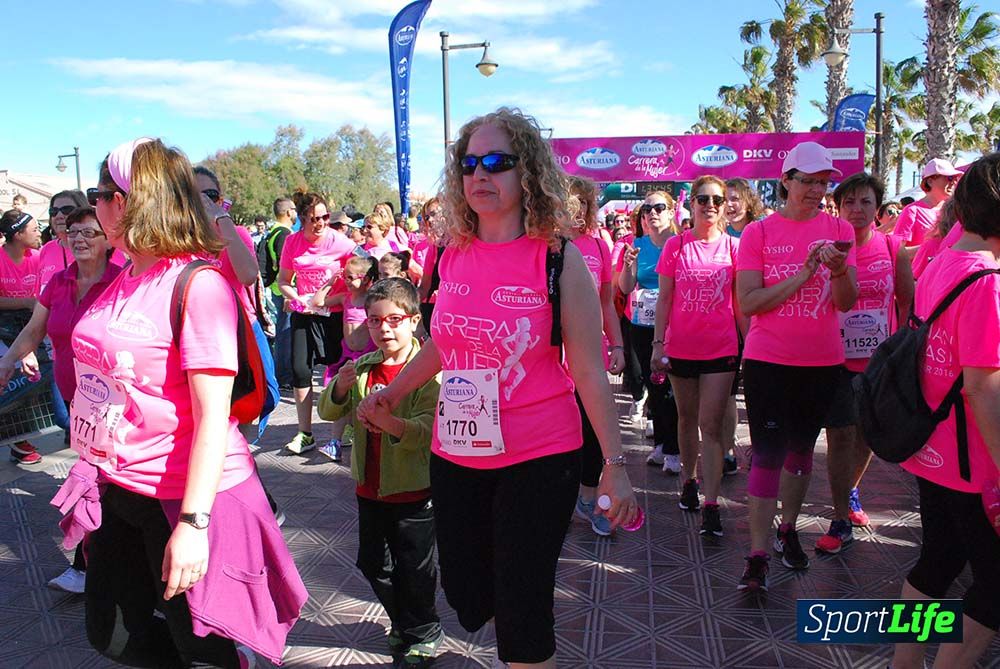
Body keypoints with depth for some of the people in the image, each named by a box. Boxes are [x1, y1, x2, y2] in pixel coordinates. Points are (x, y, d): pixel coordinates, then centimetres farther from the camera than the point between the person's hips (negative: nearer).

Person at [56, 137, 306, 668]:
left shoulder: (199, 285, -18)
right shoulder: (124, 279, 7)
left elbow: (213, 416, -22)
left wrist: (193, 523, -25)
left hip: (182, 497, -8)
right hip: (115, 488, 8)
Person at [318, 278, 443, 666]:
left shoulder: (429, 371, -15)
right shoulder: (362, 368, 2)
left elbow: (426, 430, -23)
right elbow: (330, 412, 2)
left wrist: (390, 421, -40)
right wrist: (340, 387, -18)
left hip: (413, 490, -6)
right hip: (370, 488, 6)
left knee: (414, 566, 7)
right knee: (372, 562, 18)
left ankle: (425, 633, 32)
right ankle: (402, 623, 42)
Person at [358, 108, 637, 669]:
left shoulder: (559, 260, -11)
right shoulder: (452, 257, 2)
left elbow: (589, 371, -10)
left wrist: (615, 464, -10)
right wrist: (393, 393, 19)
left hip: (538, 459, -5)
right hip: (454, 456, 5)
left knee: (522, 615, 4)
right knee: (469, 598, 19)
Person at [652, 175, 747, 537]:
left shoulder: (733, 246, 1)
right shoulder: (676, 245, 0)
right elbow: (664, 298, 2)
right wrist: (658, 343, -3)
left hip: (721, 348, -1)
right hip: (681, 347, 1)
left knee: (711, 425, -3)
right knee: (686, 418, 15)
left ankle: (711, 505, 0)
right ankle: (688, 480, 33)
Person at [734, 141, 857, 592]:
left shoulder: (839, 230, 4)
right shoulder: (759, 233, -3)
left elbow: (846, 303, -2)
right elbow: (748, 303, -12)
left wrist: (838, 269, -22)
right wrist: (804, 274, -18)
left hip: (822, 361, 3)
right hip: (768, 360, -3)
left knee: (801, 449, 16)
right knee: (768, 453, -5)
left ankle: (788, 530, 35)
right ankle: (757, 557, 1)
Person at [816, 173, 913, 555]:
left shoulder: (893, 249, 0)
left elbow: (908, 302, 9)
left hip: (879, 360, 3)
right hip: (836, 360, -3)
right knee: (840, 435, -3)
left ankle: (850, 490, 42)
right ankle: (841, 521, 8)